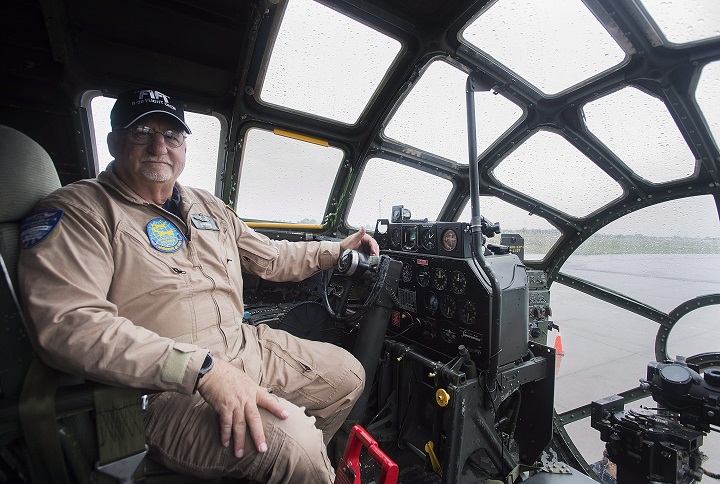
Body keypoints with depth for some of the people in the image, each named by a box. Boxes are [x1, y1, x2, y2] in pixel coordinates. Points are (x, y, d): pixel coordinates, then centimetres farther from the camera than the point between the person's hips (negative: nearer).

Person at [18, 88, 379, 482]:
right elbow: (69, 324, -21)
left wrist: (336, 249, 16)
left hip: (243, 346, 8)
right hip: (162, 387, -7)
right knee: (294, 442, -29)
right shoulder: (77, 211, -6)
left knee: (348, 373, 11)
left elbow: (271, 257, 22)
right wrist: (203, 369, -30)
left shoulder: (208, 207, 16)